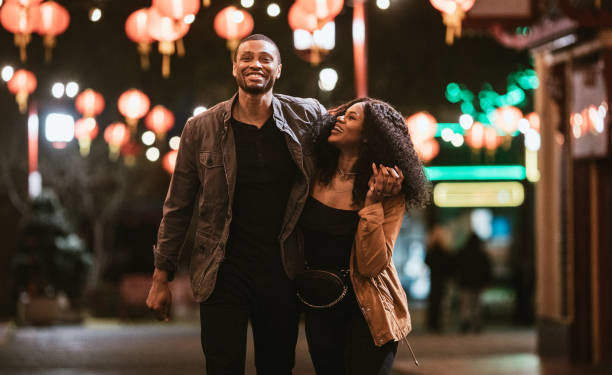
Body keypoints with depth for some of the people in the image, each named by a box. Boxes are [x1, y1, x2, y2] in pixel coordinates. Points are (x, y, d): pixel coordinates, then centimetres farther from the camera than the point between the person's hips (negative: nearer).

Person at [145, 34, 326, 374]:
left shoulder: (307, 117, 1)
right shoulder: (202, 129, 0)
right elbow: (177, 207, 6)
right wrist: (161, 276, 6)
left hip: (283, 272, 1)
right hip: (224, 273, -1)